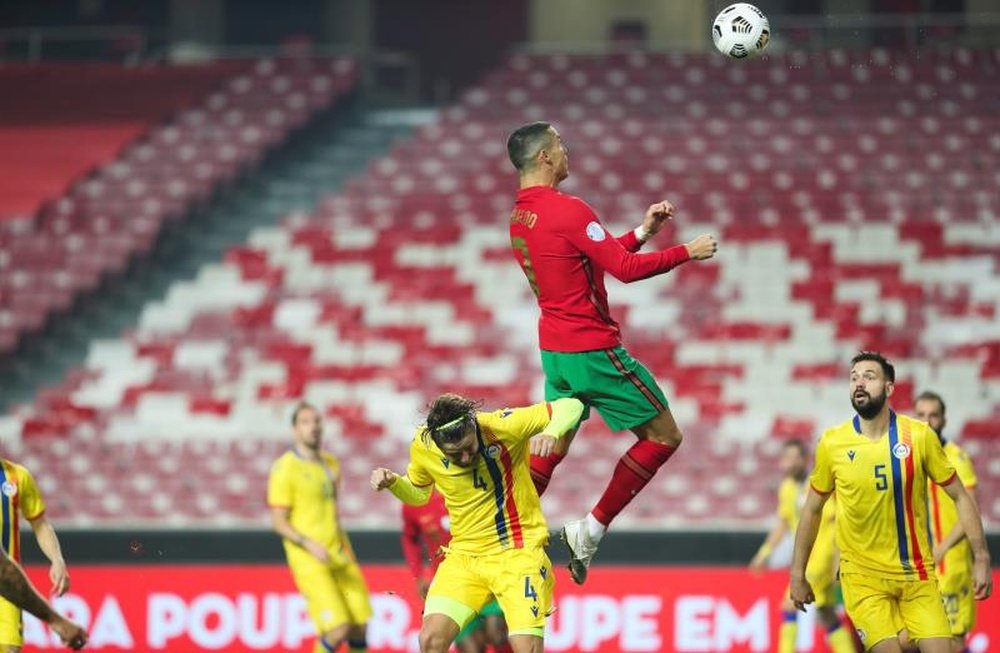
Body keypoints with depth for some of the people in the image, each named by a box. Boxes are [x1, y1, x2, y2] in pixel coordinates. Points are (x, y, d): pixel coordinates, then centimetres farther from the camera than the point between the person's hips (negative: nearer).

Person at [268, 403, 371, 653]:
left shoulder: (330, 463, 15)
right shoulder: (285, 468, -8)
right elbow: (279, 522, -11)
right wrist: (311, 546, -24)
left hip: (339, 556, 7)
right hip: (308, 560, -7)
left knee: (359, 627, 1)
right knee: (337, 629, -17)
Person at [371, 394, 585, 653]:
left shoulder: (503, 426, -18)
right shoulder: (422, 447, -7)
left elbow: (571, 407, -11)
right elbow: (418, 494, 16)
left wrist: (551, 433, -32)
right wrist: (392, 482, -6)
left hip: (518, 552, -3)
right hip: (463, 556, 3)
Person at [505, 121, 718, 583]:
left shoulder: (519, 216, 10)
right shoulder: (568, 210, -18)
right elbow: (625, 269, -20)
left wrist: (643, 231, 18)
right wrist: (687, 253, -9)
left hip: (554, 349, 9)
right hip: (593, 348, -9)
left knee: (552, 445, 15)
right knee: (663, 435, 1)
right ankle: (591, 530, -1)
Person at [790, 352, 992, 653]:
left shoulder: (920, 436, -4)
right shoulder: (833, 443, -3)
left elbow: (960, 497, 3)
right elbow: (812, 509, 9)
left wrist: (981, 558, -2)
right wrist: (798, 573, 10)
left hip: (917, 573, 1)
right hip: (862, 574, -1)